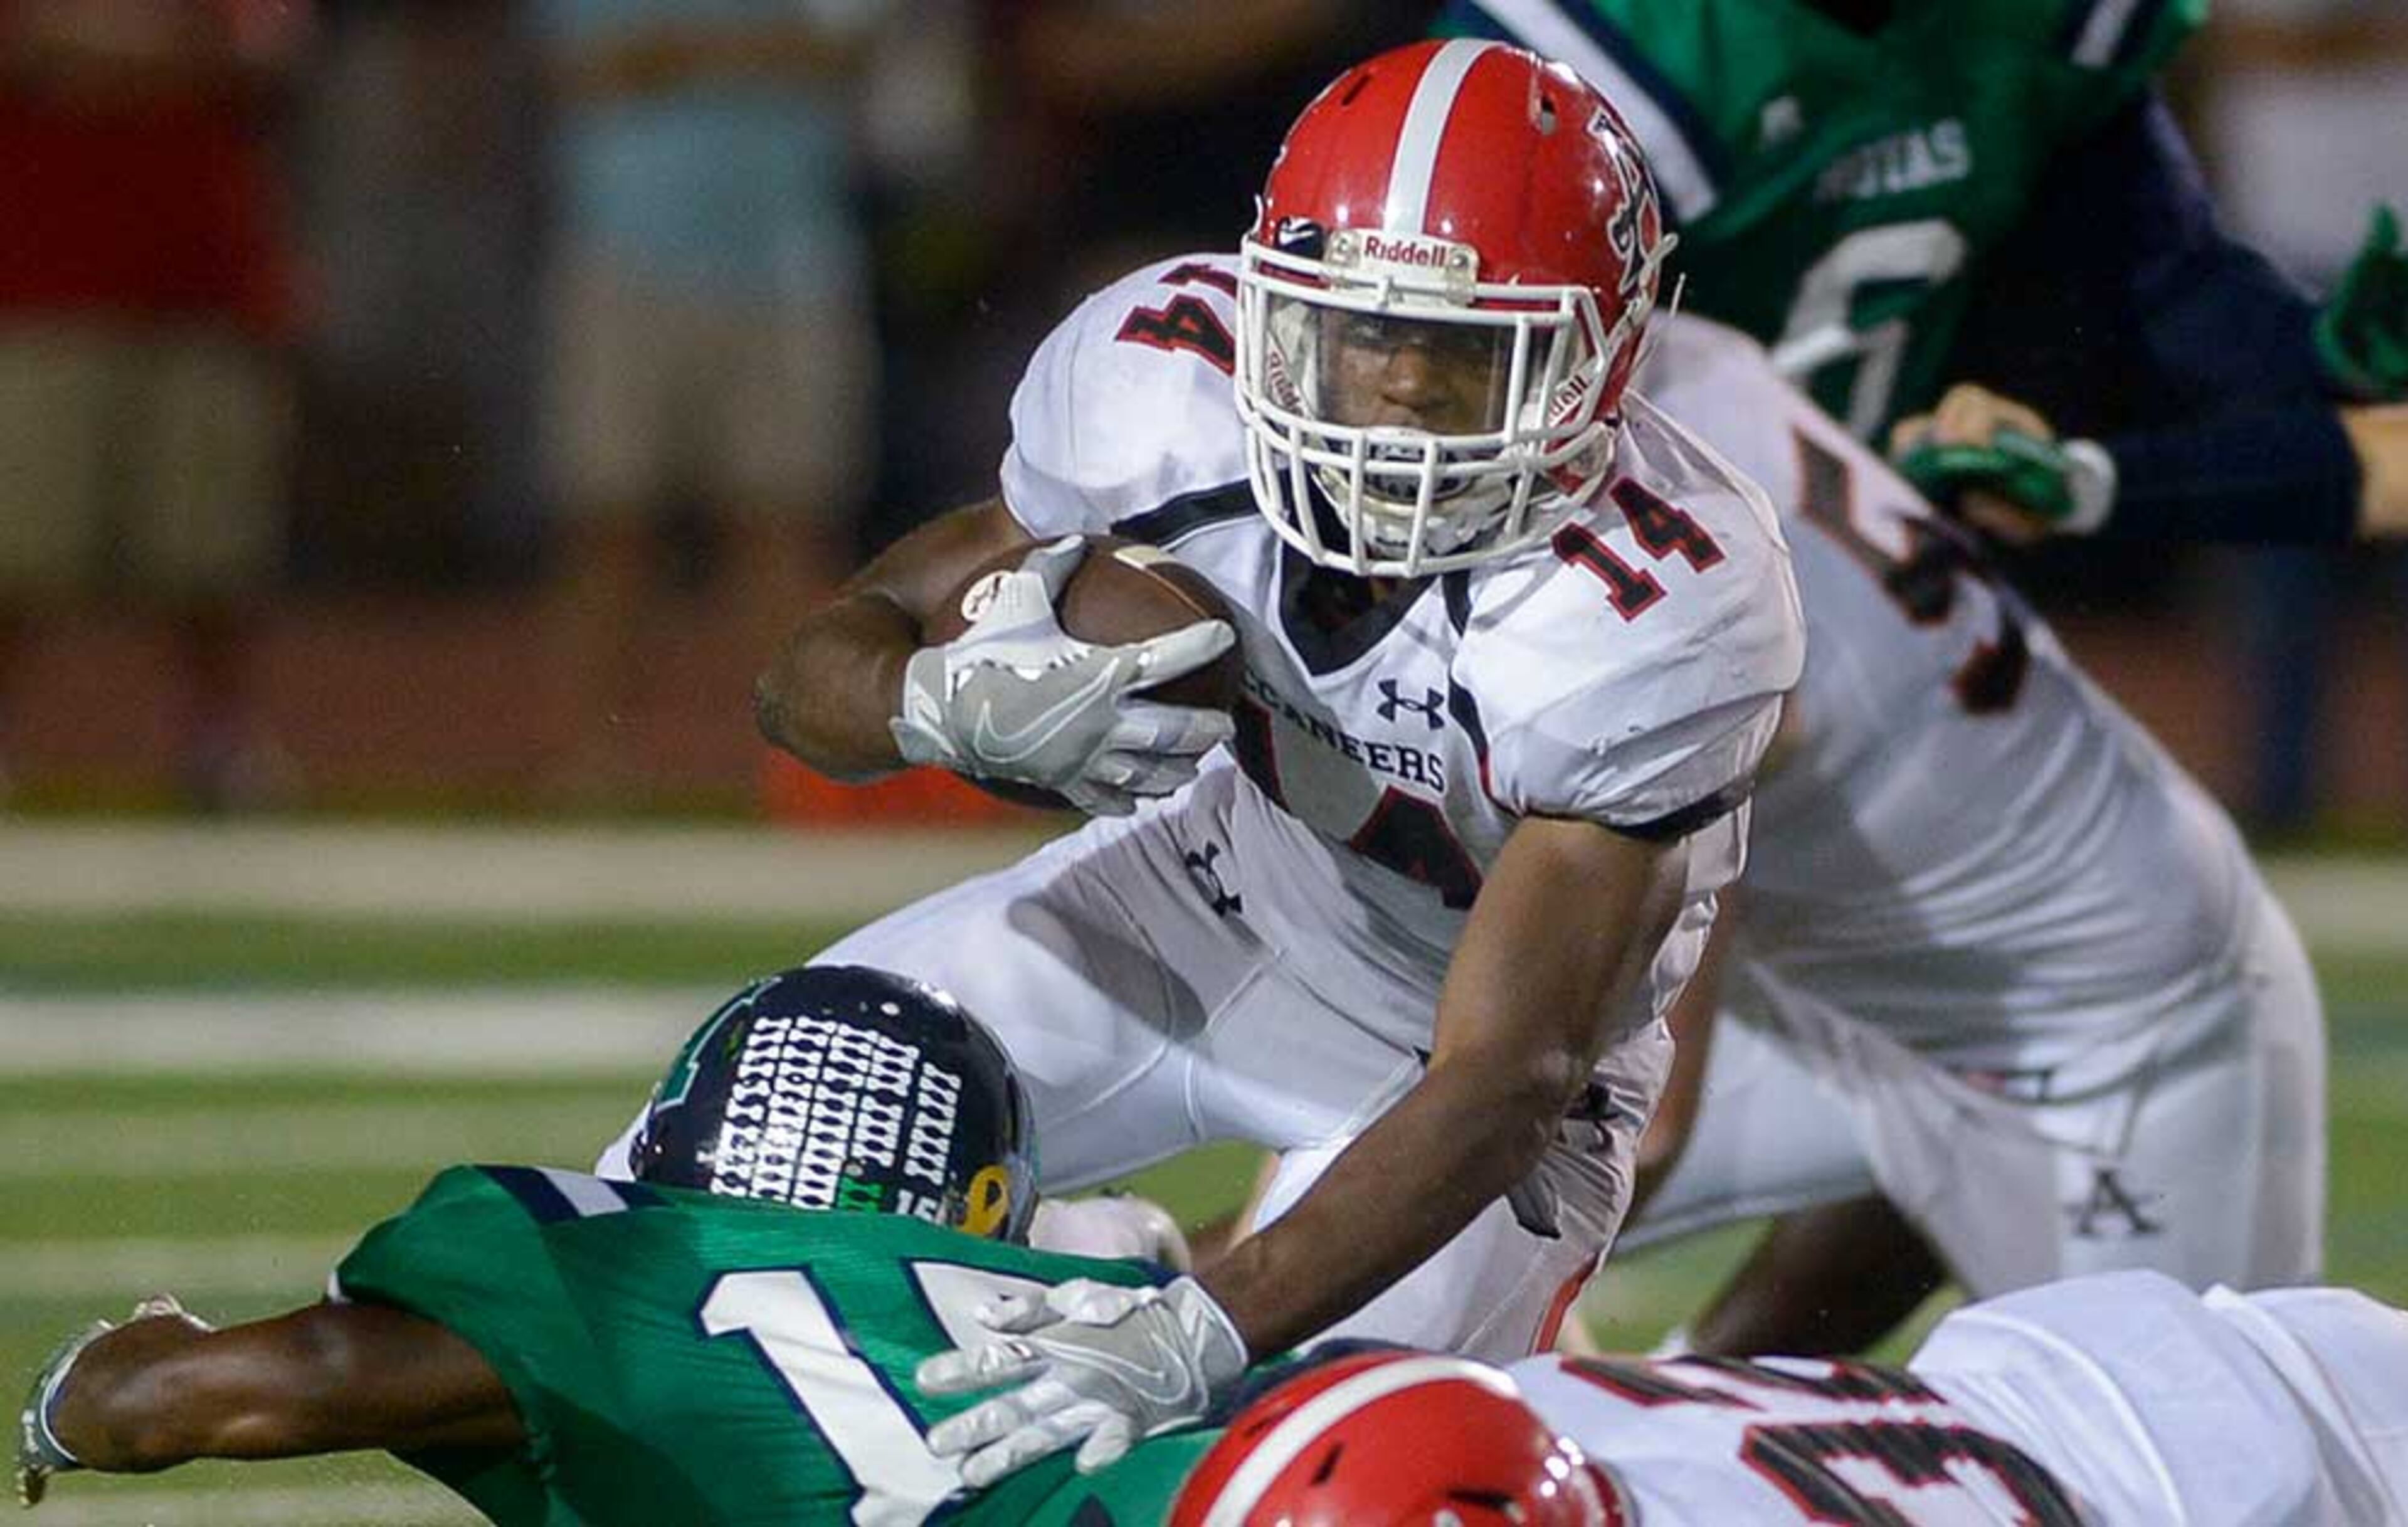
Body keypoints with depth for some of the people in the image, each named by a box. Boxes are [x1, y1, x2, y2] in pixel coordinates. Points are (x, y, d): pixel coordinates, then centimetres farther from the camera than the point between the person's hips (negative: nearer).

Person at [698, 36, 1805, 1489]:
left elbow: (1503, 1081, -39)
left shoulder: (1657, 611, -36)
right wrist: (963, 703, -41)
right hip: (1216, 888, 4)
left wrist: (1199, 1332, -52)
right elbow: (824, 666, -15)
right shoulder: (1176, 379, -25)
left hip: (1449, 1033, -3)